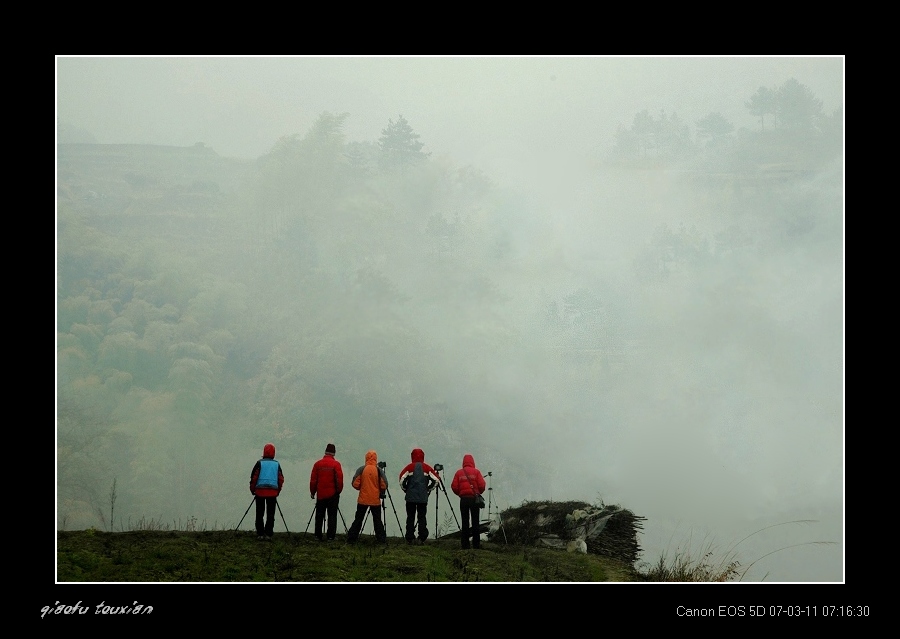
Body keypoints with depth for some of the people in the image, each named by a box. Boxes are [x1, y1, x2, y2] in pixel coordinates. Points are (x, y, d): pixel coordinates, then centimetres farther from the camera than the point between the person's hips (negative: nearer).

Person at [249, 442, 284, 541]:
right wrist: (278, 491, 17)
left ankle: (260, 534, 2)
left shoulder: (259, 463, 0)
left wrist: (252, 489, 9)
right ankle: (268, 534, -1)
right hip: (273, 492, 2)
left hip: (260, 492, -2)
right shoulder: (277, 464, 7)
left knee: (259, 514, 4)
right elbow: (281, 479, 8)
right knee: (270, 514, 4)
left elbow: (254, 477, -2)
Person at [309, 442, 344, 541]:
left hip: (320, 494, 3)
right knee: (332, 515, 1)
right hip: (332, 494, -2)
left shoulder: (318, 464, 2)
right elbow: (339, 480, -9)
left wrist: (312, 492, 13)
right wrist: (339, 491, 3)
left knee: (319, 515, 10)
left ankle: (318, 536, 11)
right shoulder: (336, 464, -7)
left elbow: (313, 480, 4)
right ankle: (330, 537, -4)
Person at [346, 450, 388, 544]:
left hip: (363, 499, 0)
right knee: (377, 520, 8)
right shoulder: (379, 470, -5)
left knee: (358, 519, 7)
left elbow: (355, 484, -7)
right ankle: (381, 538, 5)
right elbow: (384, 485, -6)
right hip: (376, 500, 0)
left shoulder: (361, 469, -5)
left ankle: (351, 538, 5)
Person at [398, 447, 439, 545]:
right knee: (422, 517, 6)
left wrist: (406, 490, 7)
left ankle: (409, 539, 4)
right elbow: (436, 479, -3)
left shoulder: (409, 467, -3)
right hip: (423, 497, 1)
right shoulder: (426, 468, 1)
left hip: (411, 497, -1)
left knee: (410, 518, 5)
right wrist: (428, 489, 8)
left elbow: (402, 480, -10)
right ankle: (422, 538, -1)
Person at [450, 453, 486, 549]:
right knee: (475, 522, 2)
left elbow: (454, 487, 1)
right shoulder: (476, 472, 1)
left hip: (463, 499, 1)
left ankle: (465, 544, 1)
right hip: (474, 498, -1)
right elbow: (482, 485, -6)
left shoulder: (459, 473, 6)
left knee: (465, 522, 4)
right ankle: (476, 544, -1)